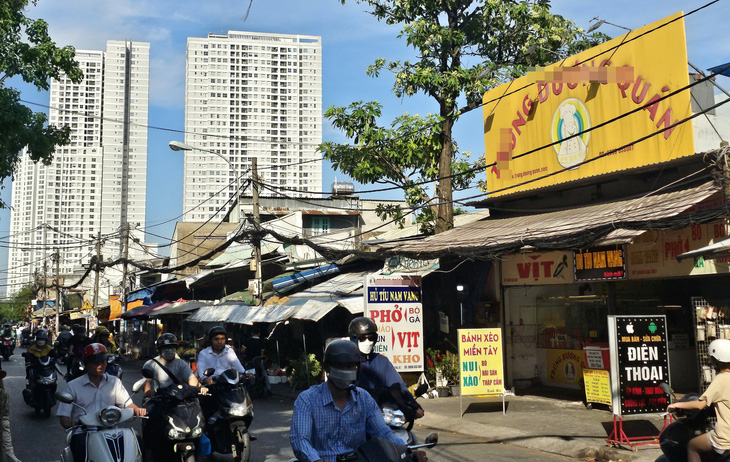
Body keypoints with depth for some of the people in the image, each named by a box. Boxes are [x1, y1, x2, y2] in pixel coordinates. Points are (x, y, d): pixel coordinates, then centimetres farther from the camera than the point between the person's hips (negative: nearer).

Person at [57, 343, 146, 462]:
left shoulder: (114, 382, 15)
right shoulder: (73, 386, 8)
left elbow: (127, 403, 8)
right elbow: (64, 416, 4)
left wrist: (137, 410, -16)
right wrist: (69, 422, -21)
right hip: (83, 432, -2)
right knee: (83, 451, -35)